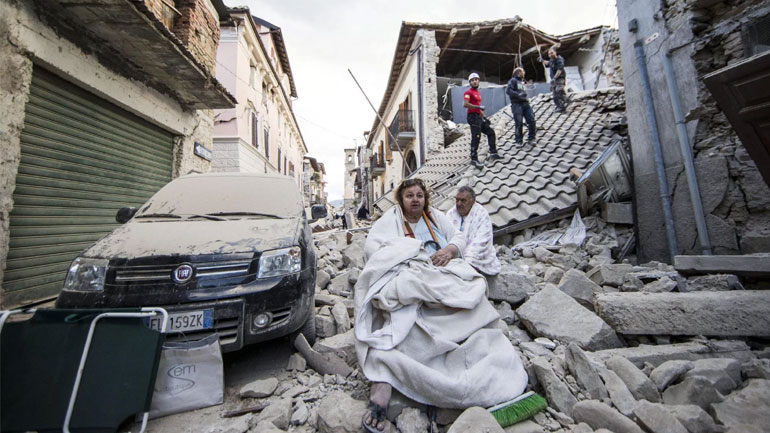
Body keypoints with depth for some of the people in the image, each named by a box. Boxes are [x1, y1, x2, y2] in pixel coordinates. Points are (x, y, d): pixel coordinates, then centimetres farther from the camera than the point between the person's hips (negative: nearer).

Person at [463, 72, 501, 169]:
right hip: (473, 117, -10)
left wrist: (484, 117, 24)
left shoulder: (478, 93, 22)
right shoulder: (468, 92, -6)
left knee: (490, 132, 15)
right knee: (476, 138, -16)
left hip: (479, 117, 10)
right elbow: (465, 104, -22)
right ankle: (474, 159, -14)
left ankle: (493, 153, 22)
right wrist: (478, 107, -19)